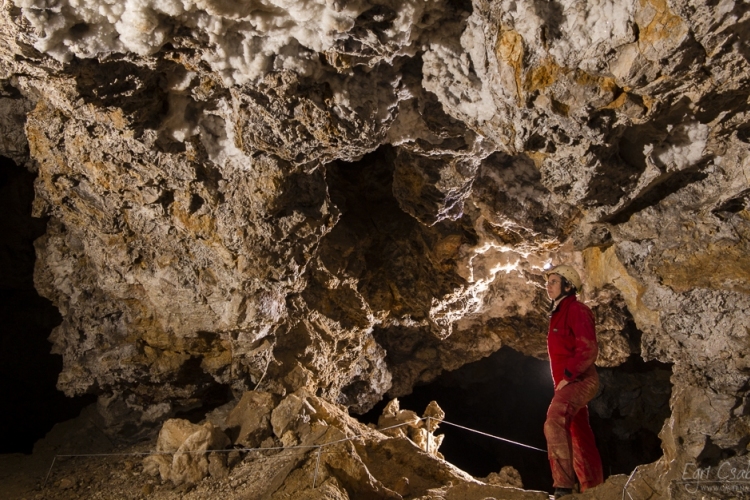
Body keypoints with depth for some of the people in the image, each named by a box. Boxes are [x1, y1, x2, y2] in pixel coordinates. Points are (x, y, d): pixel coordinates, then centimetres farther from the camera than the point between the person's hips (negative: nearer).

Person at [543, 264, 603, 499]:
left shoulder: (576, 310, -10)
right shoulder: (559, 313, 19)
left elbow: (588, 349, -20)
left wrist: (567, 376, -19)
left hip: (579, 380, -11)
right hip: (570, 382, 11)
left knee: (554, 422, -28)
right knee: (581, 438, 15)